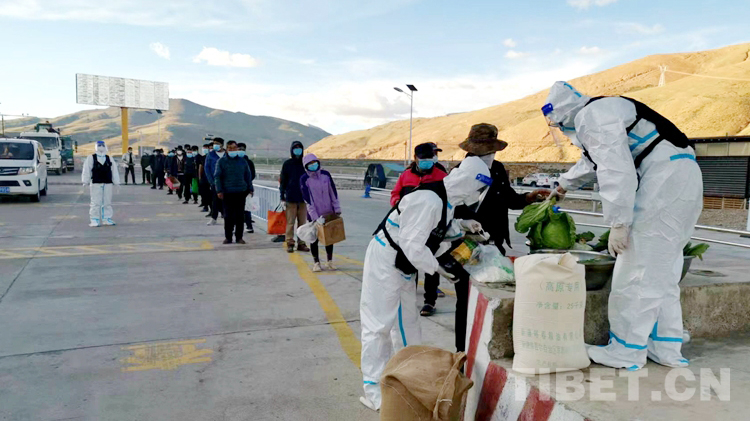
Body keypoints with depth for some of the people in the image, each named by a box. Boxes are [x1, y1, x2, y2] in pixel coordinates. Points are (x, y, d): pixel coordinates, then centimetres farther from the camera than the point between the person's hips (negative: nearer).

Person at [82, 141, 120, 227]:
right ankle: (95, 220, 1)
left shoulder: (109, 158, 13)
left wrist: (116, 182, 10)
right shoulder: (91, 158, 5)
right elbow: (86, 170, 1)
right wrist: (85, 181, -5)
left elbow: (114, 171, 14)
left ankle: (107, 219, 14)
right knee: (95, 202, -4)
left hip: (108, 183, 3)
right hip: (96, 183, -3)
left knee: (107, 202, 6)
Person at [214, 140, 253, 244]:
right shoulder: (221, 161, 3)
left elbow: (247, 176, 16)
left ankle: (239, 237, 12)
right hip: (227, 193, -1)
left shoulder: (242, 161, 9)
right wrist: (219, 191, -7)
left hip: (241, 192, 2)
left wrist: (249, 189, 12)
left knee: (240, 216, 4)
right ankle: (228, 237, 13)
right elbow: (217, 177, 1)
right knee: (228, 216, 3)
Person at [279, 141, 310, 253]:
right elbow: (282, 181, 3)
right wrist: (282, 198, -1)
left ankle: (301, 243, 14)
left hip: (303, 198, 2)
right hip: (291, 198, -2)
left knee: (303, 222, 6)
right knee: (290, 222, 0)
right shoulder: (287, 164, 2)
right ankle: (290, 243, 7)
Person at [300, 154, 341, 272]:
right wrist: (315, 217, -19)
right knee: (314, 238, 5)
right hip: (314, 215, -3)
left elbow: (333, 192, 3)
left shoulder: (326, 174, -2)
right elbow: (308, 200, -15)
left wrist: (337, 209, 1)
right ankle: (316, 263, 19)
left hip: (329, 212, 3)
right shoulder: (304, 179, -11)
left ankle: (329, 261, 23)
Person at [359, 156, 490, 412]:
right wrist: (440, 268, -20)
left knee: (406, 321, 19)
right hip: (386, 262, -10)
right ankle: (374, 391, 7)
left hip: (403, 265, 10)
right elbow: (413, 247, -31)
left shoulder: (446, 200, 0)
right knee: (379, 324, -3)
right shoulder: (429, 201, -31)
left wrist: (462, 226, 0)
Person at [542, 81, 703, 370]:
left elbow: (616, 170, -20)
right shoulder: (600, 113, 24)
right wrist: (562, 187, 55)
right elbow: (591, 163, 42)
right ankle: (665, 349, 20)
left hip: (666, 179, -10)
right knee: (661, 272, 14)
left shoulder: (592, 115, -9)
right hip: (683, 181, 10)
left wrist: (618, 224, -18)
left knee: (638, 271, -6)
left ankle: (626, 352, 3)